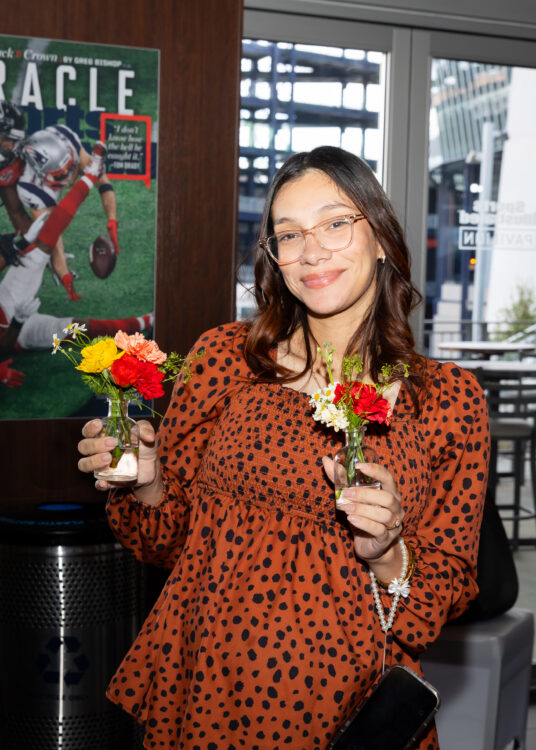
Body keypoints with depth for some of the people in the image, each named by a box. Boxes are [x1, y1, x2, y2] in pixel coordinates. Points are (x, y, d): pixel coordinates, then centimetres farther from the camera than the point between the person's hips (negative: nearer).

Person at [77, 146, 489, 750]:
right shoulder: (224, 357, -4)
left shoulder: (450, 399, -4)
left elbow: (451, 588, 1)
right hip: (202, 689, 1)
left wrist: (386, 557, -18)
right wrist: (147, 485, -15)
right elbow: (175, 539, 5)